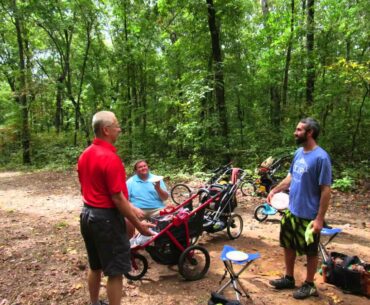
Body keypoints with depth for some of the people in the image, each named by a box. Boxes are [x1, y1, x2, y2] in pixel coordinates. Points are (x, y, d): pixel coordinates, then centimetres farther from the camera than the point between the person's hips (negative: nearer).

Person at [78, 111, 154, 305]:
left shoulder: (85, 155, 6)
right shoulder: (110, 158, -22)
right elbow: (117, 197, -23)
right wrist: (138, 224, -15)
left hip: (87, 214, 9)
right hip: (106, 217, -9)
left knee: (95, 266, 23)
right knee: (115, 271, 4)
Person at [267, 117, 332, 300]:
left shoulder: (321, 157, -20)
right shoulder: (299, 152, 2)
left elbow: (325, 190, -19)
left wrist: (319, 218, -18)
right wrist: (275, 190, 9)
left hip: (309, 215, -7)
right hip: (291, 211, 7)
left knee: (310, 252, 12)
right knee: (288, 245, 19)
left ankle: (309, 285, 31)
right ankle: (289, 278, 38)